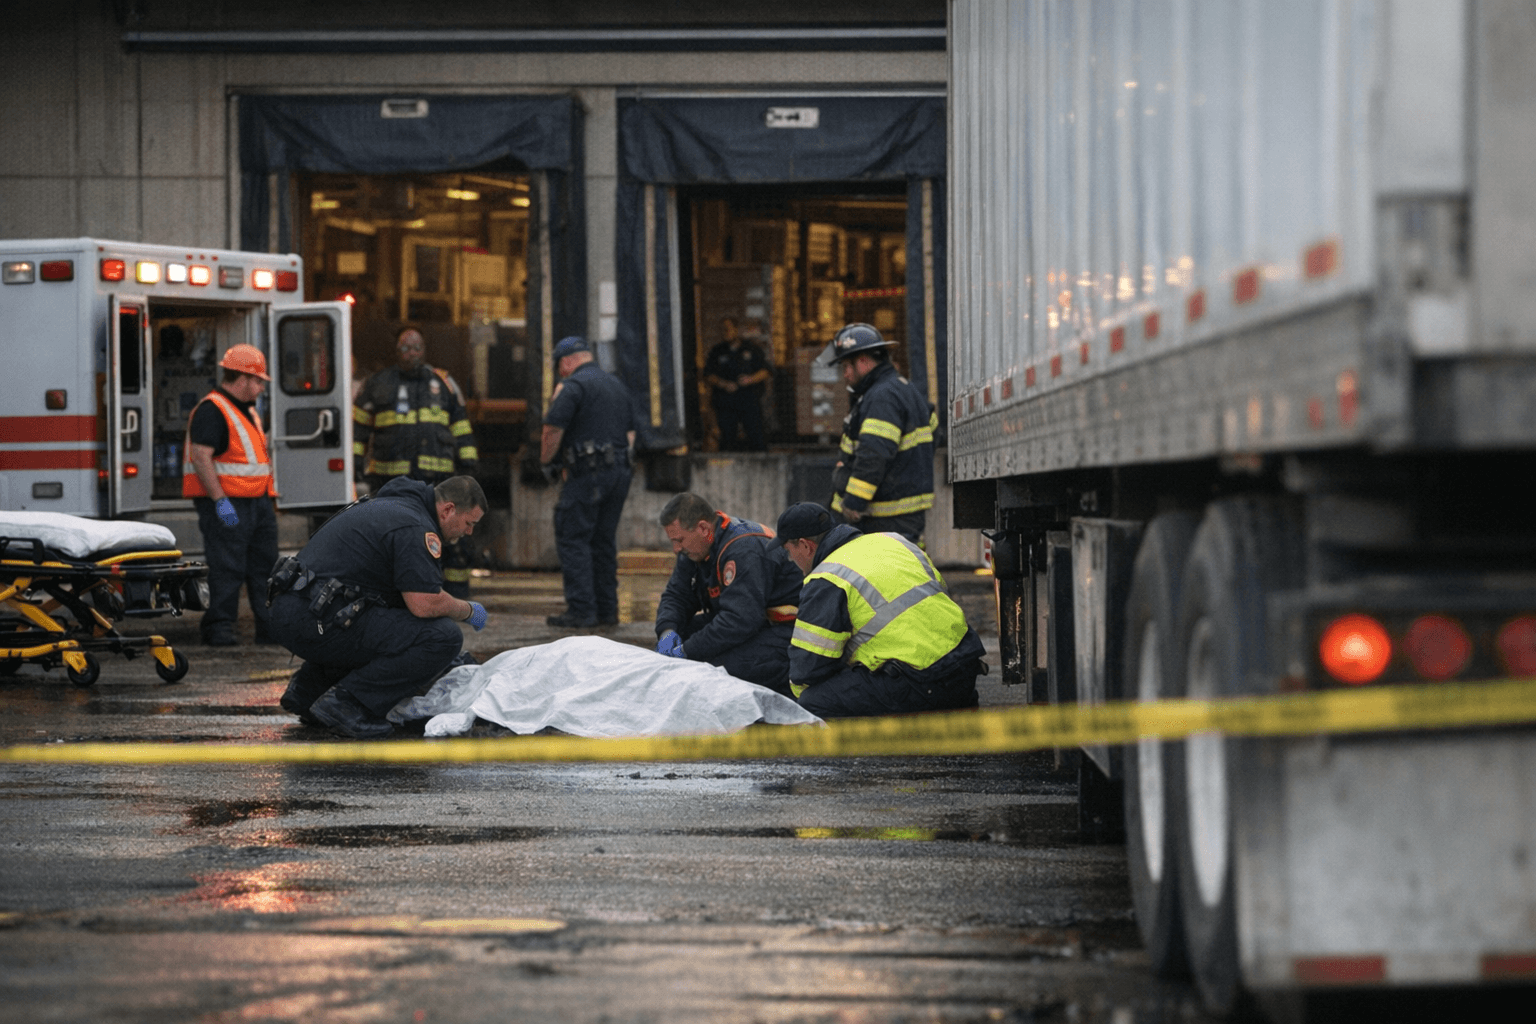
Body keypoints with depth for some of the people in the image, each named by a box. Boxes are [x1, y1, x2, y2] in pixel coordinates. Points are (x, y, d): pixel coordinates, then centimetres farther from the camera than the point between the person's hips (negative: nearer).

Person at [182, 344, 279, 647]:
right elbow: (201, 457, -20)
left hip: (257, 502, 10)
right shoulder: (211, 410, -13)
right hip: (226, 504, -10)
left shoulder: (248, 411, 20)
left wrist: (268, 499, 23)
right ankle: (219, 629, -2)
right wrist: (220, 501, -25)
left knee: (265, 566, 10)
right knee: (226, 569, -8)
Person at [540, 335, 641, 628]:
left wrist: (547, 462, 0)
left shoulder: (573, 386, -7)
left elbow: (553, 430, -14)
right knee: (604, 541, 13)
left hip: (587, 473, -8)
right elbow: (631, 432, 21)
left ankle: (581, 611, -11)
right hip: (620, 472, 8)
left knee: (573, 539, -5)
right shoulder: (617, 385, 19)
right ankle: (607, 609, 14)